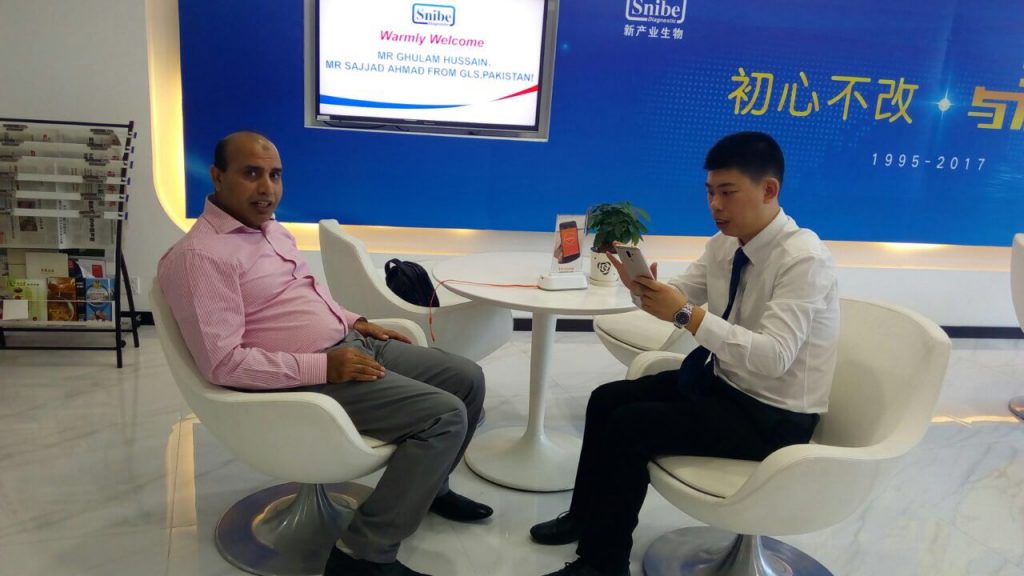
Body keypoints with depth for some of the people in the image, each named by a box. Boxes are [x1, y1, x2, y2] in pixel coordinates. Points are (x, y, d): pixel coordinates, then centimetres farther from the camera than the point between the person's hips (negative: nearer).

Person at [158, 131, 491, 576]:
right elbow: (224, 362, -23)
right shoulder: (200, 255, -18)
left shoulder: (269, 227, 12)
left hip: (351, 343, 10)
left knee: (468, 379, 9)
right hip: (310, 378, -9)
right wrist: (325, 367, -23)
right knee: (445, 415, -21)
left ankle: (425, 486, 31)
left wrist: (354, 321, 10)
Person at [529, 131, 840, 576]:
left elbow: (773, 357, -32)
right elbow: (677, 299, 2)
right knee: (606, 399, 2)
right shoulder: (724, 244, 1)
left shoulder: (803, 259, -24)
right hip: (720, 381, 8)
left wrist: (688, 316, -36)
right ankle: (586, 516, 24)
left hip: (774, 415, -8)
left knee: (629, 424, -19)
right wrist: (640, 286, -19)